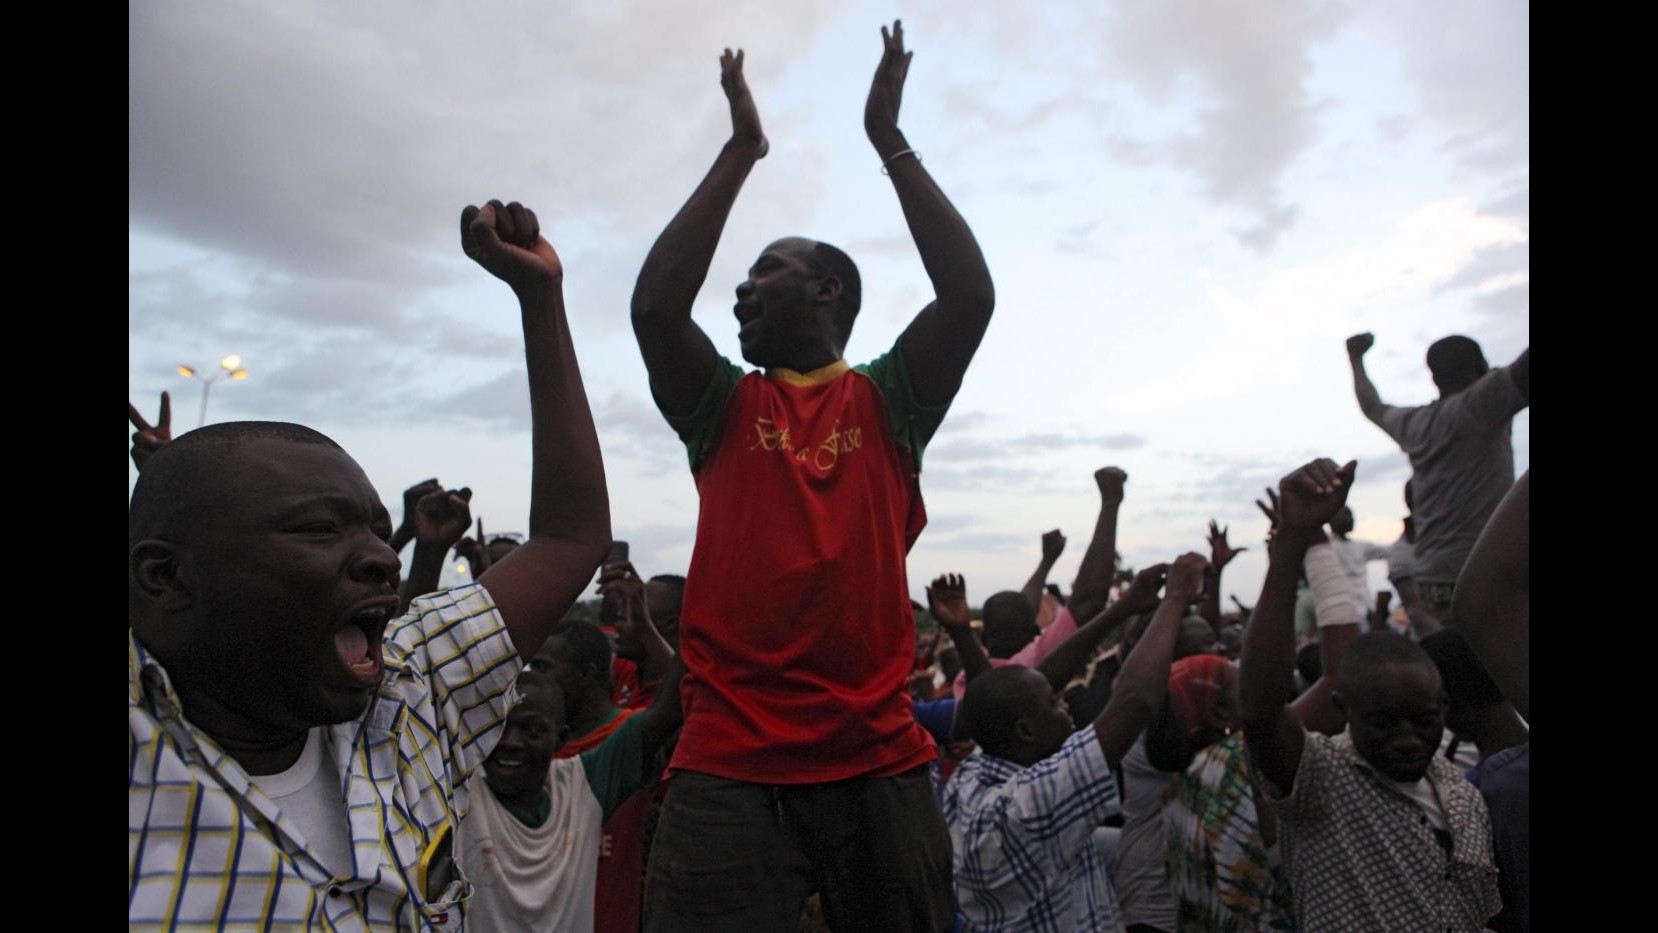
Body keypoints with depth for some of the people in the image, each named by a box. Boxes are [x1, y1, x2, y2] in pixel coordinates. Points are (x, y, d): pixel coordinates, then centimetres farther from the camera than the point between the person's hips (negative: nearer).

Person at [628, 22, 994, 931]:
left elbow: (970, 296, -6)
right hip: (727, 766, 0)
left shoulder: (888, 402, 8)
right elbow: (654, 306, -5)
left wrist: (890, 140, 0)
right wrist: (740, 151, 1)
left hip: (880, 763, 1)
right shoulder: (723, 407, 11)